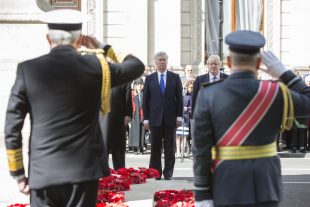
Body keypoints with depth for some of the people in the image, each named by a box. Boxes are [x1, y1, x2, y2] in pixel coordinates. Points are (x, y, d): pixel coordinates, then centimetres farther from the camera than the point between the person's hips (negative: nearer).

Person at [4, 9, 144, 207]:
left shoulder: (28, 69, 0)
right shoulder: (94, 65, -1)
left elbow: (12, 128, 0)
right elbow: (137, 66, 17)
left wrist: (18, 174, 7)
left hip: (42, 172, 1)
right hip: (83, 169, 0)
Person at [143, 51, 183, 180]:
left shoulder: (175, 78, 6)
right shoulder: (149, 79, 6)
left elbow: (179, 98, 5)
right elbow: (145, 100, 5)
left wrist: (179, 116, -2)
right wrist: (146, 119, -1)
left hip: (170, 118, 0)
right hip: (155, 118, 0)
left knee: (170, 148, 3)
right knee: (155, 148, 3)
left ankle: (168, 173, 10)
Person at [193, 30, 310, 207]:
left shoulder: (209, 96, -9)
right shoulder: (275, 93, -8)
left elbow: (201, 150, -9)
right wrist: (282, 72, 6)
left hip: (227, 188, 0)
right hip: (266, 186, 1)